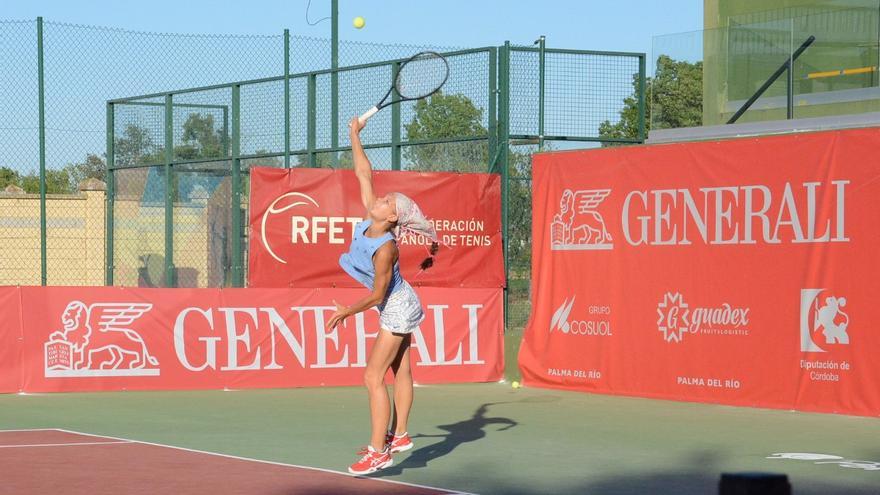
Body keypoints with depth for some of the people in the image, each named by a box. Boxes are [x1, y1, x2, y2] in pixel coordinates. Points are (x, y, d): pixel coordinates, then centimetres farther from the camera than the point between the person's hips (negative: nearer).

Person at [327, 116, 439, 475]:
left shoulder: (385, 248, -31)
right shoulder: (369, 218, -10)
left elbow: (377, 294, -24)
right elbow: (364, 174, -1)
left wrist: (346, 312, -15)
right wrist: (354, 136, 1)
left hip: (396, 308, -10)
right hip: (398, 306, 10)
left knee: (374, 378, -12)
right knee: (400, 371, 16)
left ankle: (378, 452, -11)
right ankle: (399, 435, 25)